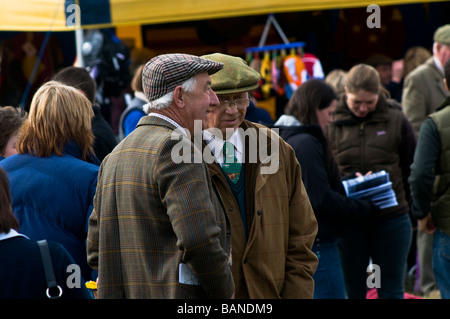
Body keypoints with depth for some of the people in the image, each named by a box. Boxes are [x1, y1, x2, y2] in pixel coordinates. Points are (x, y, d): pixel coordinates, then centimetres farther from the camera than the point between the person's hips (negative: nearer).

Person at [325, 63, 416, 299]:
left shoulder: (396, 121, 3)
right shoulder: (332, 125, 1)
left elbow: (412, 169, 9)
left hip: (391, 219, 0)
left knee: (391, 291, 5)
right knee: (353, 290, 7)